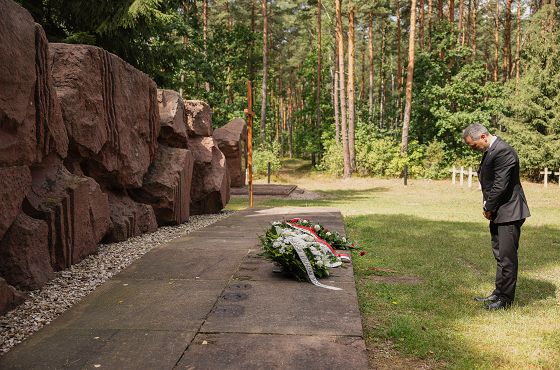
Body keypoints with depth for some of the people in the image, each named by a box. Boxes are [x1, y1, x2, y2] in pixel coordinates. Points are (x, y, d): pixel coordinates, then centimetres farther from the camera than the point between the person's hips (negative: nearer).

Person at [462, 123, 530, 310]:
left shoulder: (503, 151, -20)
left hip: (509, 212, -10)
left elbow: (500, 185, -22)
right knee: (499, 254, 17)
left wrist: (489, 208, -11)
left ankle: (506, 298, 8)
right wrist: (487, 205, 4)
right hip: (498, 212, 10)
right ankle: (499, 292, 28)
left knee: (507, 256, -2)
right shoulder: (489, 151, 11)